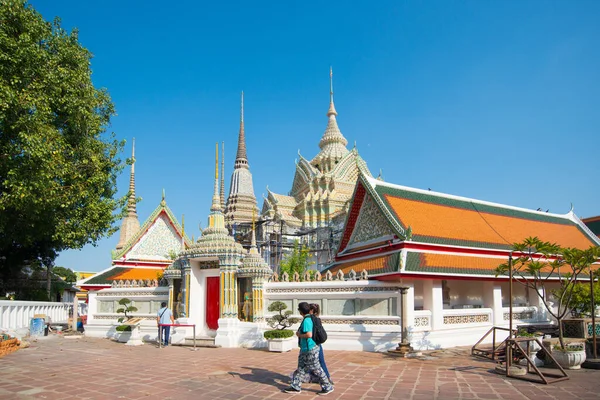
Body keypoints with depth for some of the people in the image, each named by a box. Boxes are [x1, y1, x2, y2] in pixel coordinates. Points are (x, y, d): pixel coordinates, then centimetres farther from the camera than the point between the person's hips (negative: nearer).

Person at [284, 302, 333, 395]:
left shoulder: (306, 320, -22)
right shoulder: (310, 318, 8)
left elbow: (309, 334, -32)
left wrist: (299, 335, -16)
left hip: (310, 349, -10)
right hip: (305, 349, 10)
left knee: (316, 369, 1)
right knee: (301, 368, 15)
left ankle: (328, 387, 12)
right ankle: (296, 387, 23)